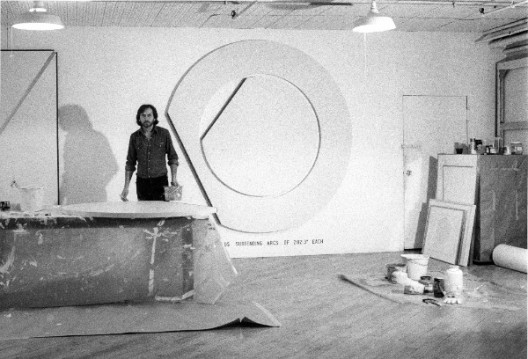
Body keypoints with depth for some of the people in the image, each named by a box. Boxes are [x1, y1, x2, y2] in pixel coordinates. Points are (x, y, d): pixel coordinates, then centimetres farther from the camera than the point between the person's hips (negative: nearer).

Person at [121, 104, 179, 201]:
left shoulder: (164, 133, -2)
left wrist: (173, 179, -8)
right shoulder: (134, 137, 3)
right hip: (142, 182, 2)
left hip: (160, 182, -2)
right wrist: (126, 187, 1)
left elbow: (172, 157, 4)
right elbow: (130, 163, 7)